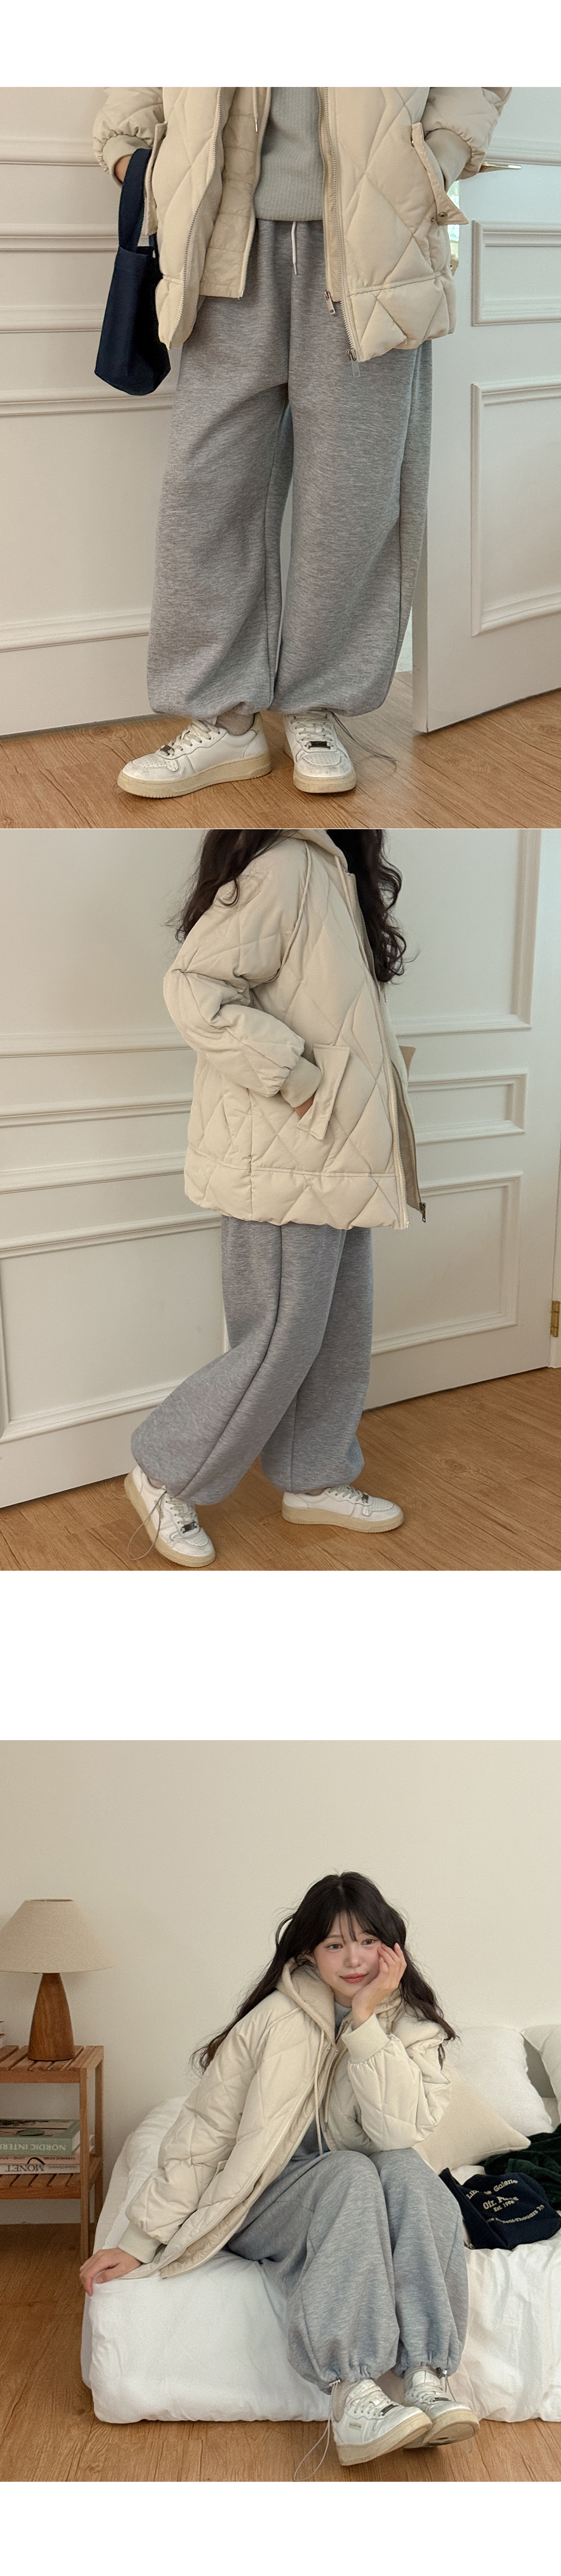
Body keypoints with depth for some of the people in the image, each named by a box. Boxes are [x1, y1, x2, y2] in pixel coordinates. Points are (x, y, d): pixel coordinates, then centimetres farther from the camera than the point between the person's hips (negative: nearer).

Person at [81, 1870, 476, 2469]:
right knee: (348, 2174, -33)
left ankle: (427, 2380, -39)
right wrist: (138, 2244, -15)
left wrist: (366, 2022, -25)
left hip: (359, 2209, 3)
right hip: (264, 2206, -3)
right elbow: (202, 2136, -12)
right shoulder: (276, 2022, -14)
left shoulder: (412, 2025, -4)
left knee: (407, 2170, -29)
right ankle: (351, 2396, -44)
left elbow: (404, 2131, -21)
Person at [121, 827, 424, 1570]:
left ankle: (315, 1481, 31)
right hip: (285, 1165, -10)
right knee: (279, 1345, -1)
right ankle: (165, 1476, 14)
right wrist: (298, 1078, -23)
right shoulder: (283, 867, -19)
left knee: (341, 1337, 16)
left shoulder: (332, 870, 12)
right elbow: (194, 990, -27)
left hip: (335, 1164, 10)